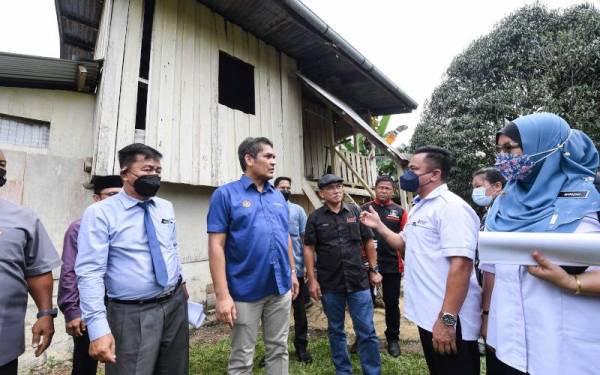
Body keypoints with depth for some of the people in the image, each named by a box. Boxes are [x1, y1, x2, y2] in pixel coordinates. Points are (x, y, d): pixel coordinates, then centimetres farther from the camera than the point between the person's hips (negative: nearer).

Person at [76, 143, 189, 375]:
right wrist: (98, 328, -20)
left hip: (175, 304, 6)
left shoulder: (166, 208, 5)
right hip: (131, 314, -5)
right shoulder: (100, 213, -11)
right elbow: (90, 273, -15)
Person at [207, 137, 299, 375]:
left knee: (279, 350, 20)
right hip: (246, 291, -5)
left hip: (281, 288, 5)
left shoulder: (279, 197, 8)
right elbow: (216, 246, -13)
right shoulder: (226, 194, -8)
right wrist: (222, 294, -16)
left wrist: (292, 272, 14)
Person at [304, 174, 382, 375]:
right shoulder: (315, 217, -2)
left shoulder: (356, 212, 2)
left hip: (358, 281, 1)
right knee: (335, 330, 15)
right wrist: (312, 279, -6)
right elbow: (309, 248, -2)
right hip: (329, 284, 0)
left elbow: (368, 242, 8)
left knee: (367, 331, 7)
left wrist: (374, 270, 6)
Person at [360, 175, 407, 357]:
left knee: (392, 303, 12)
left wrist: (407, 262, -2)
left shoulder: (400, 211, 3)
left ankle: (393, 338, 32)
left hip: (392, 265, 0)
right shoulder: (364, 209, 1)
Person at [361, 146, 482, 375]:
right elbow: (405, 243, 23)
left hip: (447, 319, -9)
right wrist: (378, 226, 11)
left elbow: (461, 264, -27)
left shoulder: (451, 207, -19)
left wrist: (447, 319, -27)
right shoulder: (419, 207, 12)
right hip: (428, 315, 9)